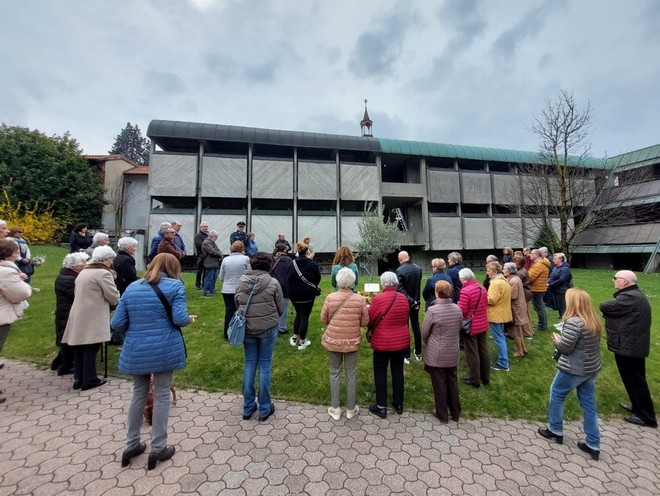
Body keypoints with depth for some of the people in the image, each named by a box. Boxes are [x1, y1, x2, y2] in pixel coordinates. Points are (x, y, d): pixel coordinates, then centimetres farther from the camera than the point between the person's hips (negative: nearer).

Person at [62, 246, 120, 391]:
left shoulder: (83, 272, 17)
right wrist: (113, 304, 6)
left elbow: (80, 294, 22)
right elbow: (113, 296, -16)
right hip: (92, 318, -9)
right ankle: (89, 380, 7)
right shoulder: (103, 273, -14)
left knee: (80, 348, 13)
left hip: (79, 316, 9)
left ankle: (78, 378, 21)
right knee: (90, 349, -1)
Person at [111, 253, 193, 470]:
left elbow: (117, 323, 3)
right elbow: (180, 319, -18)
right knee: (162, 396, 11)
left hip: (136, 351, 4)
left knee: (138, 394, 22)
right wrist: (190, 319, 3)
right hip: (164, 350, -4)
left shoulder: (132, 287, 6)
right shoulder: (175, 285, -9)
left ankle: (131, 445, 33)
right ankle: (158, 449, 23)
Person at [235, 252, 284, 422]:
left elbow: (237, 305, 4)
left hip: (247, 329, 3)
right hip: (268, 329, -3)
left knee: (249, 366, 17)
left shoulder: (241, 282, -4)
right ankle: (264, 409, 24)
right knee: (265, 367, 10)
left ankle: (248, 408, 29)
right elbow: (281, 308, -5)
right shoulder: (273, 283, -13)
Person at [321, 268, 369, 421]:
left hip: (333, 340, 1)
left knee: (335, 373, 16)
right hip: (352, 341, 0)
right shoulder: (360, 299, -14)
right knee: (351, 374, 16)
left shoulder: (330, 298, -13)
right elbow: (365, 322, -5)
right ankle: (350, 409, 30)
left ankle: (335, 409, 28)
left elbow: (324, 319, -3)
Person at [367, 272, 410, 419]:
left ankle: (381, 407, 20)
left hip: (382, 342, -5)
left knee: (380, 372, 10)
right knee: (398, 371, 18)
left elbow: (369, 321, -10)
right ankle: (398, 404, 33)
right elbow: (406, 319, 9)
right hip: (401, 340, 5)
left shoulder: (378, 299, -19)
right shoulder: (404, 298, -4)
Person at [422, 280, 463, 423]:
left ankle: (442, 415, 26)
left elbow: (424, 333, -11)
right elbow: (459, 329, 7)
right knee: (452, 382, 20)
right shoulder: (458, 309, -6)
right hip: (453, 353, 5)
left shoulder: (432, 310, -22)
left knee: (439, 384, 10)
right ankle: (455, 413, 35)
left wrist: (429, 344, 10)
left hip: (436, 354, -5)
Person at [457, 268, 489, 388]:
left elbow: (462, 311, -21)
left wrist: (457, 305, -2)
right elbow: (486, 305, 13)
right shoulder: (482, 288, 1)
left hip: (471, 326, -7)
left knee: (472, 354, 7)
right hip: (482, 324, 7)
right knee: (483, 351, 19)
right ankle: (485, 377, 33)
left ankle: (474, 380, 20)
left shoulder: (465, 291, -24)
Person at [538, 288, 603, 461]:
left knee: (556, 394, 14)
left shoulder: (573, 322, -25)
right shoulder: (594, 321, 2)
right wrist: (563, 339, 12)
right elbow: (586, 344, 13)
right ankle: (593, 445, 25)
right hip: (591, 368, 8)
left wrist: (557, 339, -3)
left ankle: (555, 430, 27)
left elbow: (564, 348, -22)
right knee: (588, 403, 16)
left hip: (573, 370, -7)